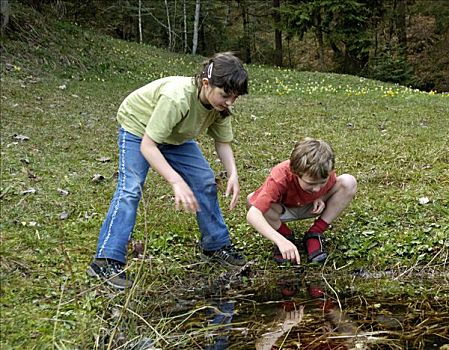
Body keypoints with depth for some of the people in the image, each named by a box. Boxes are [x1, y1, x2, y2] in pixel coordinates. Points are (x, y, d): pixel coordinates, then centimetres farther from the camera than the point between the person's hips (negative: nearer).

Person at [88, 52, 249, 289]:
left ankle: (217, 246, 16)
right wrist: (177, 182, -48)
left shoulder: (220, 104, -22)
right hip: (138, 126, -7)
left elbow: (223, 143, -10)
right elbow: (147, 146, -41)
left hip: (175, 135, 7)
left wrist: (233, 174, -28)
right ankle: (106, 261, -18)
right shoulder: (177, 98, -43)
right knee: (130, 189, -19)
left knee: (205, 181, 1)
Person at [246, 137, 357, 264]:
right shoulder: (280, 177, -39)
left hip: (311, 208, 3)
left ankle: (315, 234, -10)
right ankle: (286, 235, -8)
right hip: (284, 210, -2)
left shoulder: (325, 173, -28)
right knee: (252, 199, -37)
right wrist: (281, 241, -57)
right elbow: (252, 215, -47)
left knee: (348, 182, -23)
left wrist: (321, 198, -23)